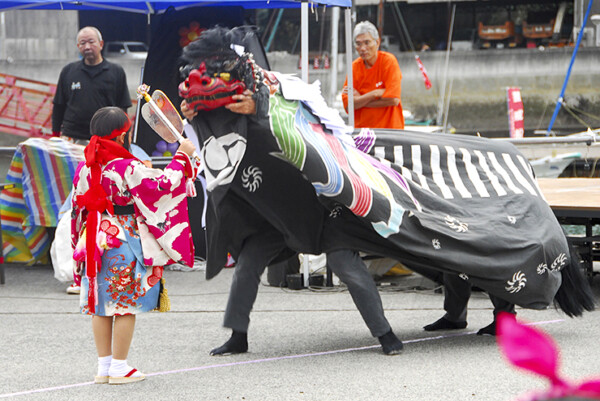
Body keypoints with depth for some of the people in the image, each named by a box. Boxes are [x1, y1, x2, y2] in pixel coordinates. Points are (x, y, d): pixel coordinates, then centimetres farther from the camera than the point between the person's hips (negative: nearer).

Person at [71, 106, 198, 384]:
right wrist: (182, 157, -4)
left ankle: (104, 366, 16)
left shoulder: (85, 168, 2)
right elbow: (164, 185, -15)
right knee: (126, 305, 3)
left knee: (101, 305, 11)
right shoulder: (128, 168, -17)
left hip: (96, 240, 6)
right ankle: (119, 368, 6)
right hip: (126, 244, -6)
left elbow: (78, 207, 11)